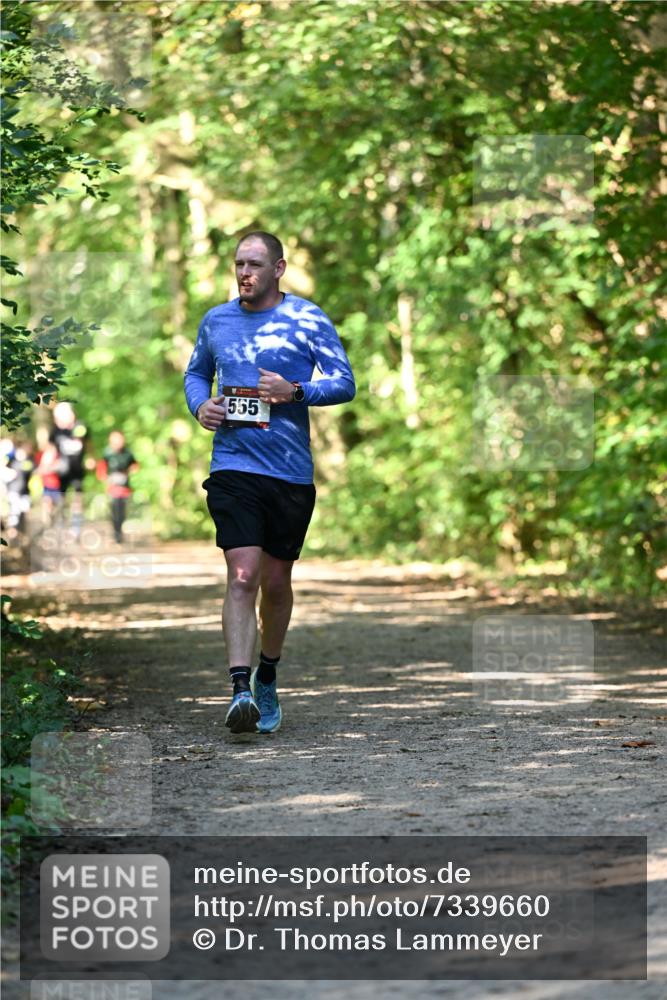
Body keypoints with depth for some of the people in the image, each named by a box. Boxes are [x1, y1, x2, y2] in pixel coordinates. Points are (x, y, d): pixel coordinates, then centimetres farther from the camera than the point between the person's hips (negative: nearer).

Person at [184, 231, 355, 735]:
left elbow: (344, 382, -3)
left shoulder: (308, 319, 0)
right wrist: (200, 406, 4)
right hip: (234, 466, 0)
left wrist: (294, 391, -19)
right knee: (242, 576, -15)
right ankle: (241, 691, -22)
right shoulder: (216, 320, 9)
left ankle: (267, 679, 33)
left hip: (291, 470, 0)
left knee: (277, 581, 12)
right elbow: (196, 372, 25)